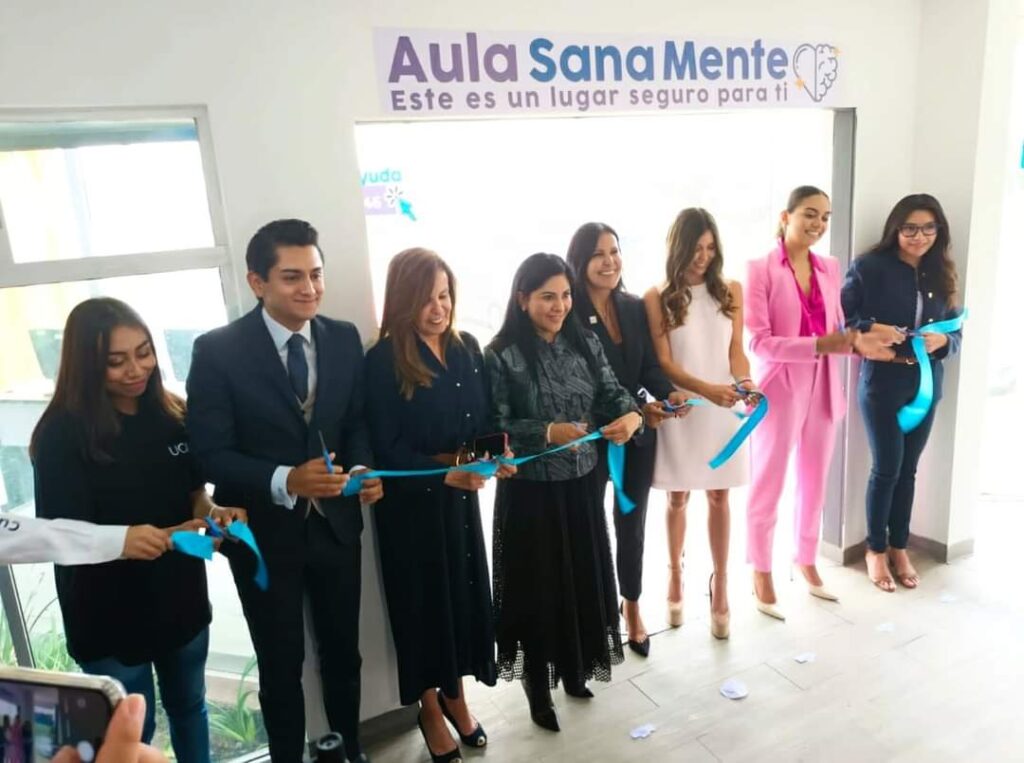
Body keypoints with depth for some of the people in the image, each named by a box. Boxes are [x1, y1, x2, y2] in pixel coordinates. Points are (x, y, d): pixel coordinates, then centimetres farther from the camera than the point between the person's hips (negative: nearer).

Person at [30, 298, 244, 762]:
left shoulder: (171, 414, -6)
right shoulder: (63, 433, -17)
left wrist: (211, 513, -16)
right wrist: (122, 540, -36)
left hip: (180, 595, 4)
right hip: (108, 612, -4)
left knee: (189, 707, 23)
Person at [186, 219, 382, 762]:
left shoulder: (345, 339, -4)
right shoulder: (217, 351, -15)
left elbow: (356, 422, 4)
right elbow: (210, 454, -16)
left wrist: (362, 468, -16)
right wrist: (285, 481, -31)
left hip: (335, 523, 4)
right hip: (264, 533, -3)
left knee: (343, 653, 22)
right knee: (281, 668, 17)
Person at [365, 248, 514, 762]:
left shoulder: (466, 347, 1)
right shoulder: (383, 361, -15)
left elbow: (484, 419, 6)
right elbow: (388, 449, -17)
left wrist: (496, 454, -14)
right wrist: (447, 470, -29)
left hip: (460, 496, 5)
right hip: (411, 502, -4)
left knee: (465, 592, 13)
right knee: (424, 600, 11)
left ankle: (455, 696, 38)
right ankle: (430, 709, 34)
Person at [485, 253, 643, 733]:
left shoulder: (586, 344, 3)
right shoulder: (502, 356, -11)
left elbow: (613, 394, 0)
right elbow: (496, 427, -14)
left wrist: (632, 415, -22)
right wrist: (547, 433, -27)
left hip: (582, 483, 5)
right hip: (530, 489, -4)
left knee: (583, 578, 17)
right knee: (538, 585, 8)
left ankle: (575, 671, 41)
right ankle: (538, 688, 30)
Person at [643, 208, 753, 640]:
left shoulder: (730, 291, 3)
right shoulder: (657, 298, -6)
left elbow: (736, 349, 2)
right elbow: (663, 363, -10)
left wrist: (743, 383, -19)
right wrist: (708, 389, -24)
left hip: (724, 410, 2)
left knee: (719, 497, 8)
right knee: (678, 497, 11)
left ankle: (720, 582, 22)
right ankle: (675, 574, 31)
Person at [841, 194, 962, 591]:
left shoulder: (941, 274, 6)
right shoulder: (870, 267, -8)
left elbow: (956, 332, 10)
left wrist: (942, 341, -12)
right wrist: (871, 330, -25)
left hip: (925, 384, 5)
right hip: (881, 383, -4)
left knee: (908, 469, 12)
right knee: (887, 468, 2)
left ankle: (899, 548, 28)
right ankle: (876, 550, 20)